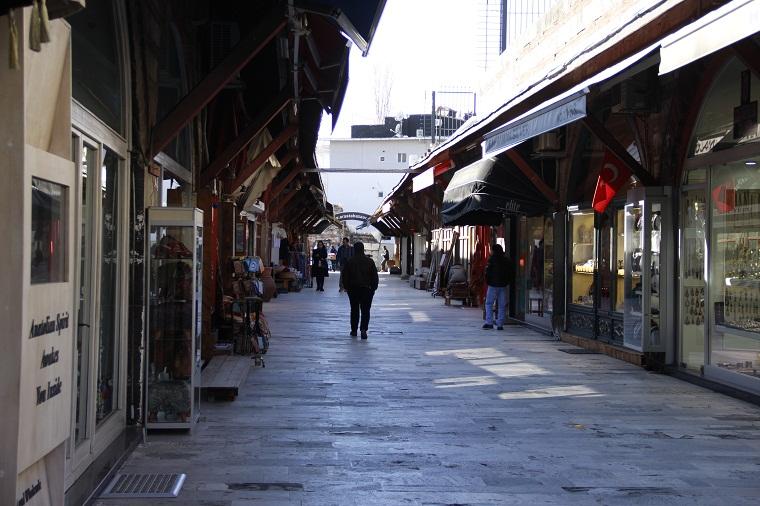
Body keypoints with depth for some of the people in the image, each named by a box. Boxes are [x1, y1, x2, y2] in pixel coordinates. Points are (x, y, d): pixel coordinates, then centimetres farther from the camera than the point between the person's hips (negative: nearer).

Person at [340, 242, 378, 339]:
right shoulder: (370, 261, -2)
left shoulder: (349, 261, -3)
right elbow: (375, 276, 2)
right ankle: (363, 329, -17)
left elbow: (344, 276, 0)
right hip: (367, 289, -1)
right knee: (365, 310, 0)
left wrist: (346, 287, 11)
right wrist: (373, 288, 9)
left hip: (353, 289, 1)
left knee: (354, 310, 12)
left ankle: (354, 330, 16)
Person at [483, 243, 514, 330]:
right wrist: (510, 282, 14)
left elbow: (488, 271, -8)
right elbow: (512, 272, 10)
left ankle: (489, 322, -7)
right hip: (504, 285, 4)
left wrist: (487, 281, 1)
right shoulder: (507, 260, 9)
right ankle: (500, 324, 2)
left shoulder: (492, 258, -5)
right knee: (502, 305, 5)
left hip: (493, 284, -4)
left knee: (489, 303, 4)